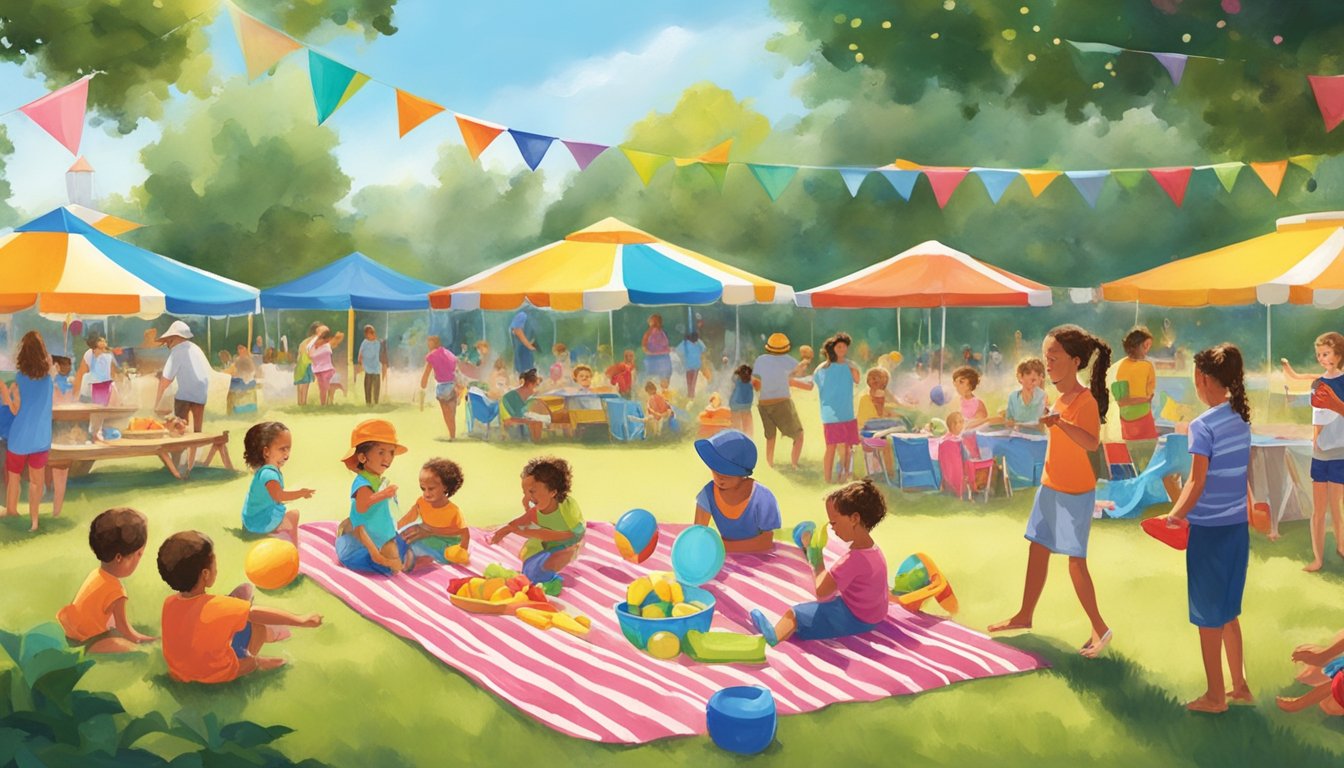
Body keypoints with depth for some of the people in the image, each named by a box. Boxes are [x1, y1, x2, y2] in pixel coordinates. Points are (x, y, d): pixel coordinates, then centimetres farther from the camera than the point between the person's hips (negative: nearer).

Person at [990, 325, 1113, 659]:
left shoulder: (1086, 400, -21)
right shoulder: (1060, 397, 5)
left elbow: (1092, 443, -40)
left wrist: (1059, 421, -48)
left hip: (1075, 492, -9)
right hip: (1050, 486, 9)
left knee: (1076, 560, -4)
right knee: (1037, 549, 15)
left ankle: (1100, 628, 9)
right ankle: (1025, 616, 27)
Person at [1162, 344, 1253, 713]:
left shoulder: (1203, 425, -17)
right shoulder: (1241, 419, 5)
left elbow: (1197, 484, -18)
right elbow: (1242, 477, 11)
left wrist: (1175, 517, -8)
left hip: (1210, 530, -7)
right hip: (1238, 527, 7)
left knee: (1208, 616, 6)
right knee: (1228, 611, 20)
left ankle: (1214, 696, 16)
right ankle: (1240, 686, 29)